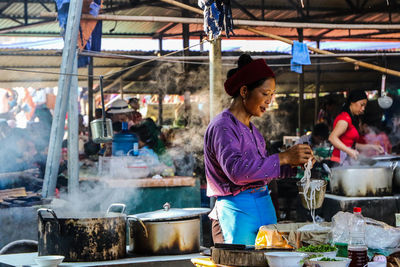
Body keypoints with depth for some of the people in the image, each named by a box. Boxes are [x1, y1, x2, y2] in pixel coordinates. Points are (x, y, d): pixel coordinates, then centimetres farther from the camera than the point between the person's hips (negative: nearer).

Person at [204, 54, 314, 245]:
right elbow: (236, 170, -26)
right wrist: (283, 158, -25)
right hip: (237, 212, -8)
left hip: (264, 208, 8)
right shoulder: (222, 126, -12)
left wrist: (292, 163, 4)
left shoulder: (250, 128, 17)